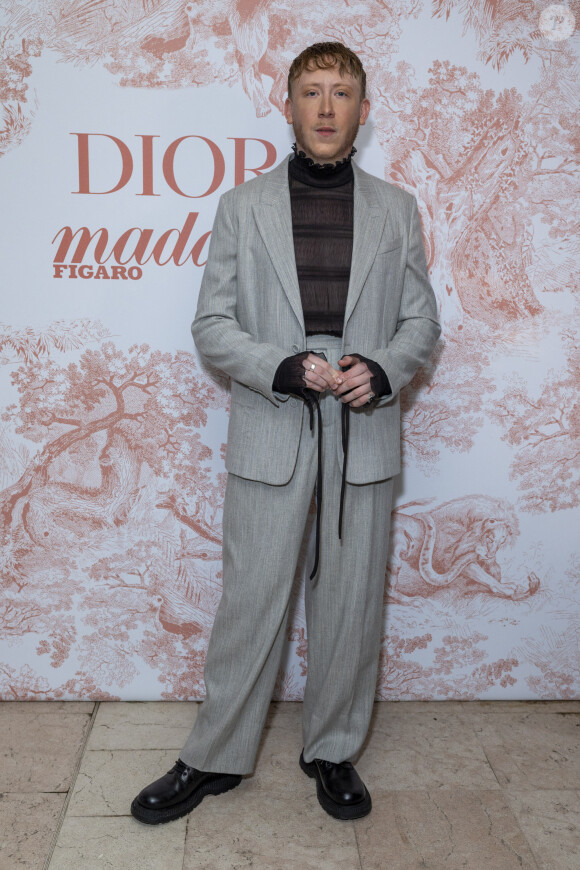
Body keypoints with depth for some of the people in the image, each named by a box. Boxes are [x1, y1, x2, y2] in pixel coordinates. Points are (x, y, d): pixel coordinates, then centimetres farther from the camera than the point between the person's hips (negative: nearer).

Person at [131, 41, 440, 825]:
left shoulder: (396, 211, 9)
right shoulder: (244, 207, 5)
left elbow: (422, 321, 10)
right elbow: (212, 325, 2)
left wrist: (383, 371, -11)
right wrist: (284, 369, -15)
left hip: (365, 434, 2)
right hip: (270, 434, -1)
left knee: (352, 603, 9)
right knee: (251, 600, 5)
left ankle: (333, 751, 30)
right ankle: (217, 758, 24)